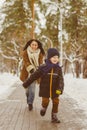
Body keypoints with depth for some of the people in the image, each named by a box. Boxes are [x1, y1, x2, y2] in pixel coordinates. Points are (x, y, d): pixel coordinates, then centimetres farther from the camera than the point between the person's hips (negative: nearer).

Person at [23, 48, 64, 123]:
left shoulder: (58, 69, -5)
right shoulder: (43, 67, -11)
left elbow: (61, 79, -12)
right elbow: (34, 76, -4)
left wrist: (60, 88, -29)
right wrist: (26, 84, -1)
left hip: (54, 89, 2)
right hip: (45, 89, -2)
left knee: (56, 102, 2)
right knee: (45, 101, 0)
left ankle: (54, 117, 17)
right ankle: (44, 108, 36)